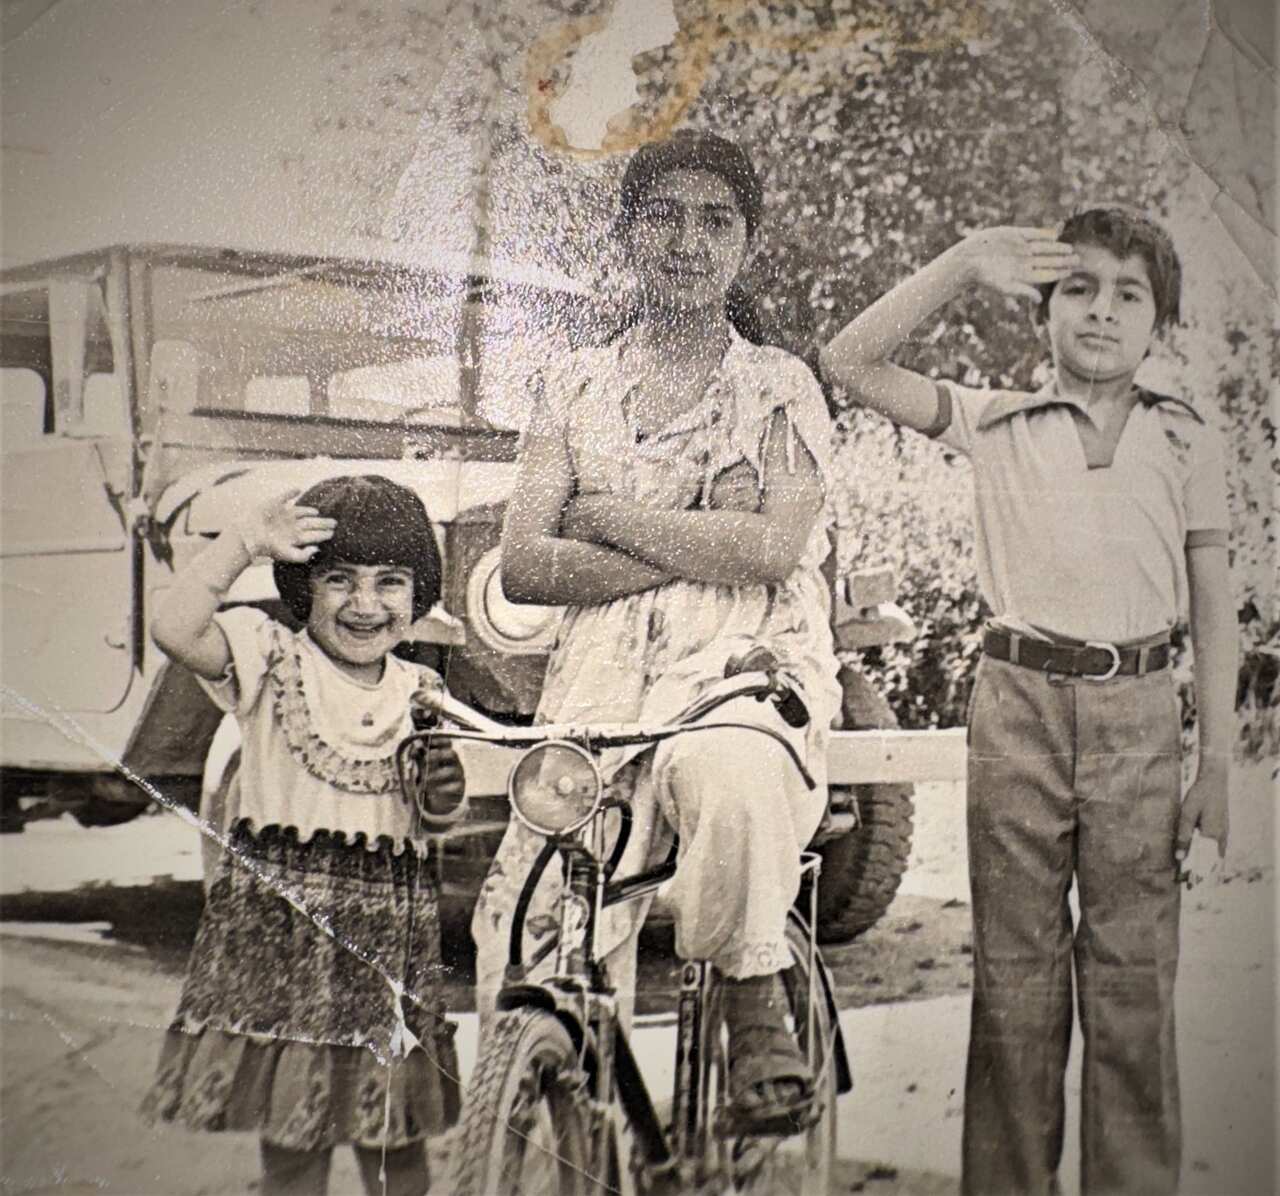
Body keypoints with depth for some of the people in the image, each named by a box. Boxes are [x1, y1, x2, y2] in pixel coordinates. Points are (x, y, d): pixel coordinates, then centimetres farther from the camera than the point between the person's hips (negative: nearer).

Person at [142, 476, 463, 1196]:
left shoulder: (419, 692, 8)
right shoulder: (271, 659, -3)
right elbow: (175, 630, -22)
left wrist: (445, 791, -6)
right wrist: (246, 542, -17)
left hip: (392, 933, 3)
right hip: (282, 921, -3)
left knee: (398, 1138, 11)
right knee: (291, 1131, 3)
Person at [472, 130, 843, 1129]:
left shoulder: (782, 388, 9)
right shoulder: (577, 387, 16)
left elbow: (773, 548, -9)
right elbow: (522, 567, 3)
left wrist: (610, 516, -3)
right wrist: (696, 543, -6)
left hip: (747, 671, -2)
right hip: (600, 685, 3)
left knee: (735, 777, -39)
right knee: (540, 939, -14)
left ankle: (755, 994, -14)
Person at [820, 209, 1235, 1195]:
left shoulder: (1188, 441, 9)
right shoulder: (996, 423, 7)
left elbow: (1213, 610, 9)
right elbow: (851, 363, -1)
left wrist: (1216, 764, 4)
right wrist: (966, 263, -5)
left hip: (1138, 710, 1)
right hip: (1020, 704, 0)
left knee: (1133, 973, 4)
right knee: (1014, 969, 6)